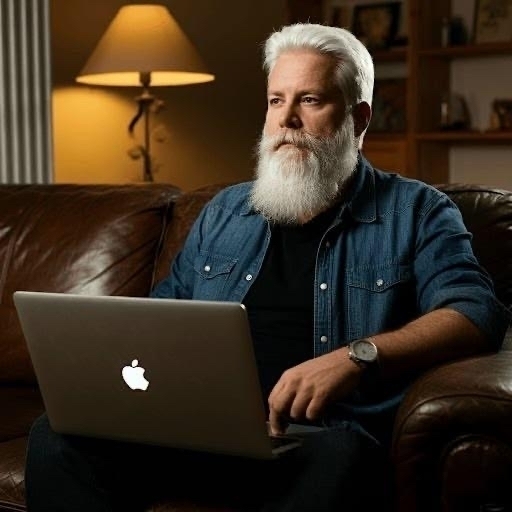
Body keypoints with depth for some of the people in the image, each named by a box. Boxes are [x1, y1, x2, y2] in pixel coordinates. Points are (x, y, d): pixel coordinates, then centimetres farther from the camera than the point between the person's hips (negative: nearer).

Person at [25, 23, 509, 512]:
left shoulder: (416, 212, 8)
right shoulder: (224, 211, 22)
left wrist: (357, 356, -23)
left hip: (323, 436, -3)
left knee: (340, 458, -40)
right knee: (58, 435, -22)